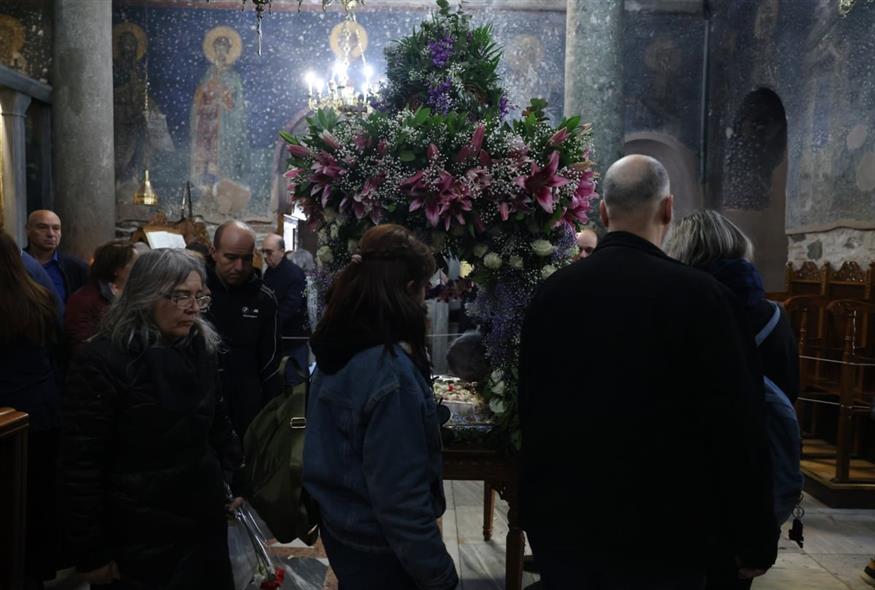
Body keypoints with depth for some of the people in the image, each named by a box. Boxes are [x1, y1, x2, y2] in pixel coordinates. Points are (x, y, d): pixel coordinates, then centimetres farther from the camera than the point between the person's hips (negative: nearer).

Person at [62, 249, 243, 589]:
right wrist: (91, 553, -12)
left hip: (204, 517, 6)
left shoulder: (202, 348, 2)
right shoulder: (103, 360, -16)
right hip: (140, 535, -5)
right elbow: (82, 463, -15)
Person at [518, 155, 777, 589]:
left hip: (562, 520, 4)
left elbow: (530, 407, 5)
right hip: (661, 530, -3)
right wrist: (755, 541, -1)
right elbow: (738, 427, -14)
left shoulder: (550, 292, -4)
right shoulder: (699, 294, -17)